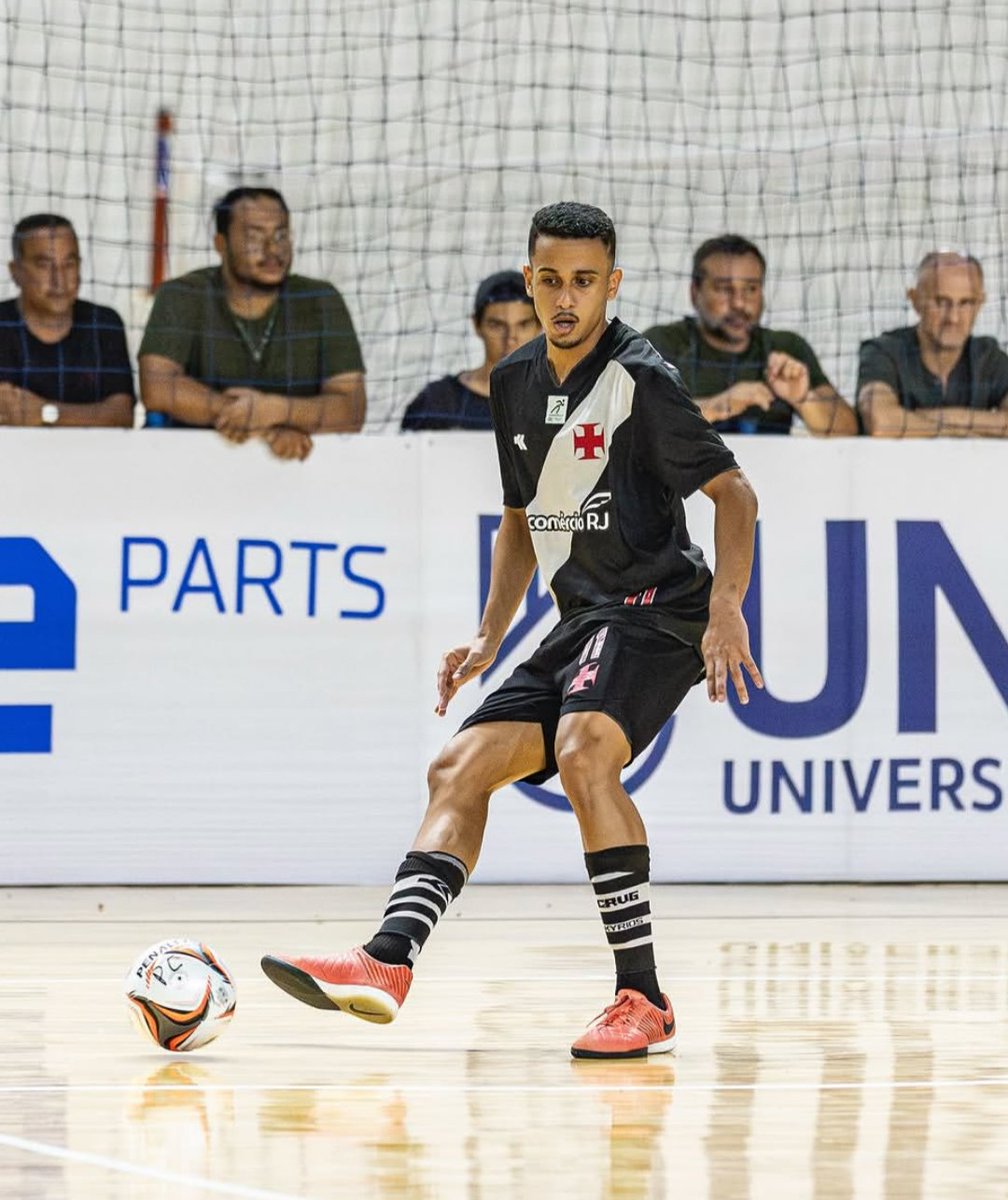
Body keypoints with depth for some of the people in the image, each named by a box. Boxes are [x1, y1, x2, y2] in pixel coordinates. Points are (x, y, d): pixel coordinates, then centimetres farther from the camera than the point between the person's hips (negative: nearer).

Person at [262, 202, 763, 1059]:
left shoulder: (641, 379, -10)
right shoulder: (516, 383, 13)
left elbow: (733, 490, -10)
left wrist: (727, 609, -23)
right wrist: (488, 639, 16)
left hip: (657, 607, -9)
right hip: (583, 624, 9)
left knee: (583, 750, -31)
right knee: (461, 767, -1)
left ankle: (644, 1002, -29)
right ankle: (388, 962, -13)